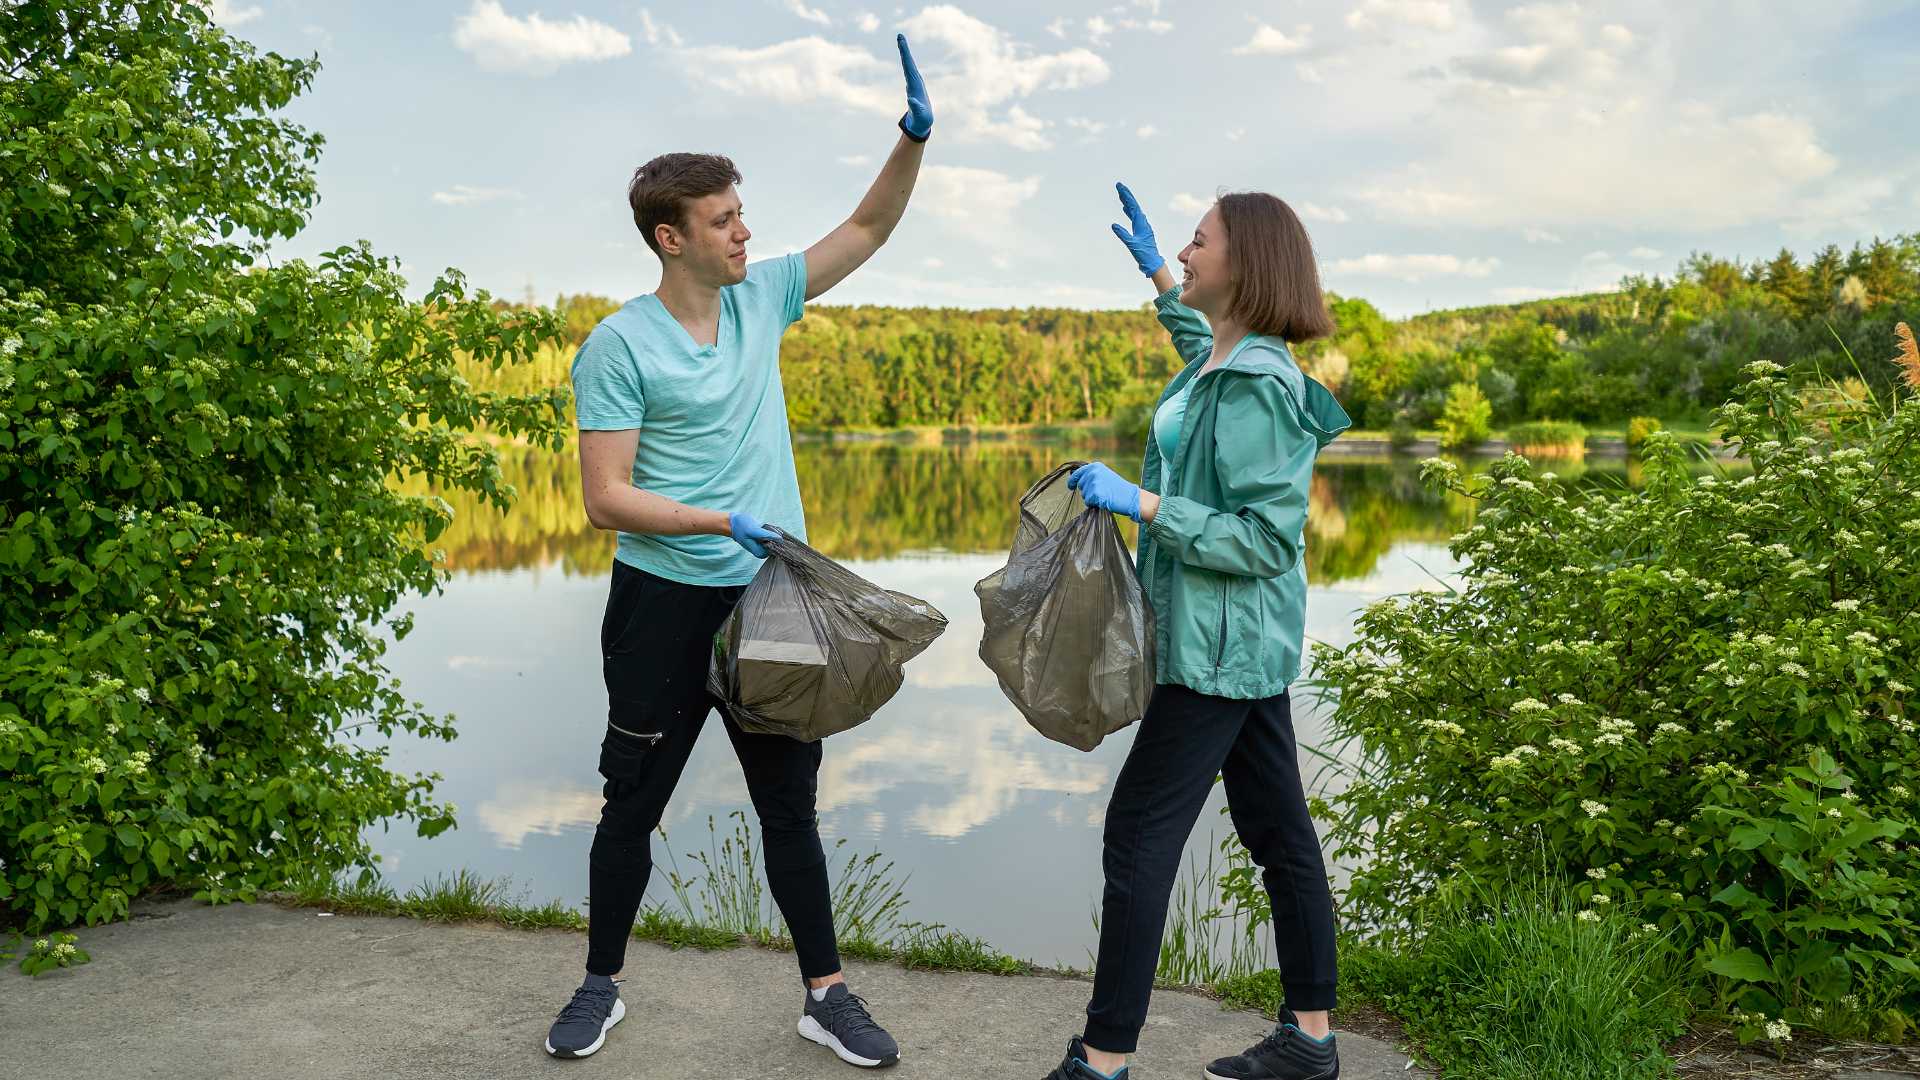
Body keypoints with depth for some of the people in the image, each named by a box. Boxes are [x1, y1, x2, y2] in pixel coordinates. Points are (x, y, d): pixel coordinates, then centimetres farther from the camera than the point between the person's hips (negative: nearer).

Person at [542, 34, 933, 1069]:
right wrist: (723, 522, -23)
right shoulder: (619, 344, -10)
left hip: (769, 597, 4)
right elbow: (606, 498, -14)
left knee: (790, 805, 10)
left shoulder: (762, 298, 5)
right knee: (633, 804, 11)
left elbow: (868, 228, 12)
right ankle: (601, 985, 29)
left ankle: (825, 995, 19)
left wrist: (913, 137, -2)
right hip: (665, 601, -4)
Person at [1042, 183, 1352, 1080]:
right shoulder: (1228, 363, 9)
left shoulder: (1256, 388, -19)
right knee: (1277, 829, 15)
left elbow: (1265, 538, -23)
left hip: (1221, 648, -10)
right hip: (1249, 644, 10)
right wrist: (1159, 279, 37)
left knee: (1140, 835, -5)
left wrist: (1142, 503, -24)